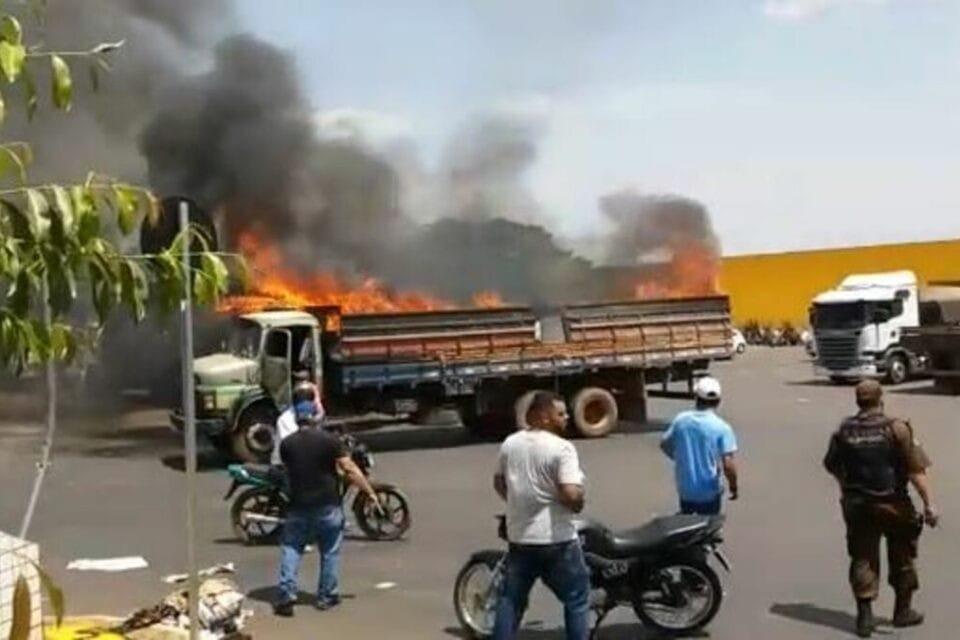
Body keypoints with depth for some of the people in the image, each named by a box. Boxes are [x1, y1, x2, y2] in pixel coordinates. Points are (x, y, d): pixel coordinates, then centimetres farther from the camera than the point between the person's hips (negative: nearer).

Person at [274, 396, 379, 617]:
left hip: (298, 505, 1)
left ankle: (287, 595, -1)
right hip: (328, 505, -1)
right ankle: (327, 596, 14)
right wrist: (370, 493, -5)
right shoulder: (329, 440, -9)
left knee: (291, 549, 9)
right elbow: (350, 470, -10)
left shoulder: (287, 444, -1)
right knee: (330, 552, 11)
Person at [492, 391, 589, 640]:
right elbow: (571, 494, -25)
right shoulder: (561, 448, -16)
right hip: (555, 538, -6)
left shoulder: (510, 443, 4)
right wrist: (578, 505, -4)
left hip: (519, 537, 6)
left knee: (511, 599, 15)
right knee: (576, 598, 10)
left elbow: (499, 483, 16)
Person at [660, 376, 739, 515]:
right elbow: (728, 464, -22)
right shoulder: (722, 427, -18)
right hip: (709, 492, -3)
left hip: (684, 489, 4)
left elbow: (665, 444, 8)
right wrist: (734, 486, -4)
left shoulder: (680, 420, -6)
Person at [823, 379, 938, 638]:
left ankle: (865, 615, 5)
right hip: (893, 504, -2)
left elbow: (831, 465, 10)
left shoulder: (844, 430, -2)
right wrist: (929, 504, -12)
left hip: (857, 505, 2)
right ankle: (903, 611, 25)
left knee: (862, 559, 10)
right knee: (902, 558, 16)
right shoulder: (896, 428, -13)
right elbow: (916, 470, -16)